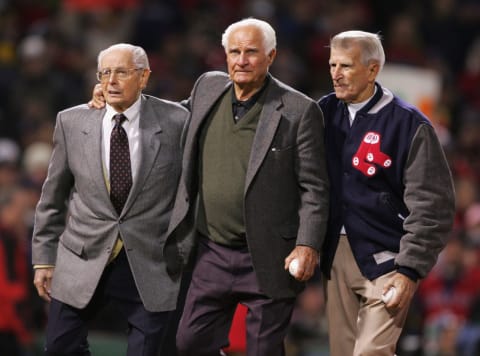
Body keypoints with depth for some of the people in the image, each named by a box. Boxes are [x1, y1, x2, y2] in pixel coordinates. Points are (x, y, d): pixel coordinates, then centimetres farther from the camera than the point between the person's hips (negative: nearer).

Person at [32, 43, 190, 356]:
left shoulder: (175, 121, -5)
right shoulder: (72, 122, 1)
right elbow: (53, 196, 8)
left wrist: (188, 251, 2)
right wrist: (44, 258, 8)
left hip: (151, 262, -2)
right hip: (84, 260, 2)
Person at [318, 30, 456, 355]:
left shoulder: (409, 124, -10)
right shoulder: (326, 112, 6)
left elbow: (432, 207, -11)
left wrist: (410, 270, -14)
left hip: (385, 259, -5)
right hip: (337, 255, 5)